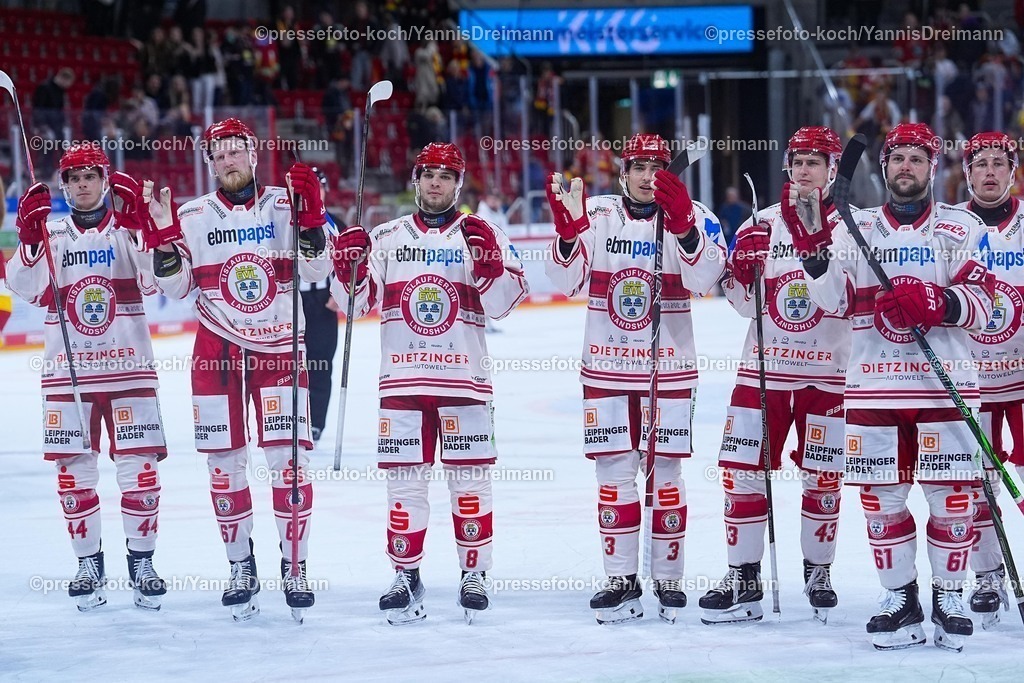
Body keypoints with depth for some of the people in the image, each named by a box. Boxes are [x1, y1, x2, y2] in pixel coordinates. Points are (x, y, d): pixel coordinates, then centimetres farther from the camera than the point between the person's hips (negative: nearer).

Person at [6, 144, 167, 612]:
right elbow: (26, 289, -8)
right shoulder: (50, 234, 6)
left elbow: (155, 281, -14)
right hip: (67, 371, 2)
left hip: (128, 368, -1)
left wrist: (137, 223, -25)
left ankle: (142, 563, 8)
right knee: (73, 470, 2)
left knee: (139, 468, -3)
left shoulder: (130, 228, 2)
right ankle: (89, 564, 14)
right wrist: (29, 236, -22)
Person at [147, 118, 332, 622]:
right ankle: (240, 567, 13)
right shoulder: (192, 216, 5)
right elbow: (175, 287, 3)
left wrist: (311, 217, -21)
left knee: (289, 458, -7)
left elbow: (316, 272, -8)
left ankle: (295, 566, 1)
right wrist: (165, 235, -10)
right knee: (224, 462, 2)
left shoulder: (285, 205, 1)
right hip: (217, 350, 1)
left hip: (278, 347, -1)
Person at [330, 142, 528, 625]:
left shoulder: (482, 236, 4)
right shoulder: (385, 239, 9)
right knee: (404, 479, 2)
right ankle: (405, 576, 12)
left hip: (464, 380, -1)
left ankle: (474, 574, 10)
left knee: (470, 478, 0)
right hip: (402, 379, 1)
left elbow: (503, 302, -5)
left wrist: (487, 260, -21)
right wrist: (349, 266, -10)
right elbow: (356, 302, 7)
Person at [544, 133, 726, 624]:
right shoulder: (596, 215, 2)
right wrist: (568, 229, -21)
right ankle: (621, 580, 10)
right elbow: (566, 280, -5)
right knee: (613, 473, 3)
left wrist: (682, 223, -34)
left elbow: (704, 278, -20)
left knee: (665, 473, 2)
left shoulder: (691, 216, -4)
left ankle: (668, 579, 12)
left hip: (668, 370, -2)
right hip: (606, 367, 2)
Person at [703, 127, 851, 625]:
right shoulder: (761, 225, 6)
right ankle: (743, 581, 4)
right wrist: (744, 269, -13)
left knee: (823, 476, 5)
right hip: (763, 368, 2)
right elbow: (745, 302, 7)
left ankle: (818, 571, 22)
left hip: (826, 374, -2)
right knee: (742, 471, -2)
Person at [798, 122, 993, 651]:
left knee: (952, 498, -1)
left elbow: (982, 305, -3)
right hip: (875, 386, 2)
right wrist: (814, 246, -15)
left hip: (945, 385, -2)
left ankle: (949, 599, 12)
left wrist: (937, 303, -21)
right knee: (882, 499, 3)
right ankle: (900, 601, 14)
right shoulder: (856, 229, 10)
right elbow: (833, 301, -1)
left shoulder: (962, 228, 5)